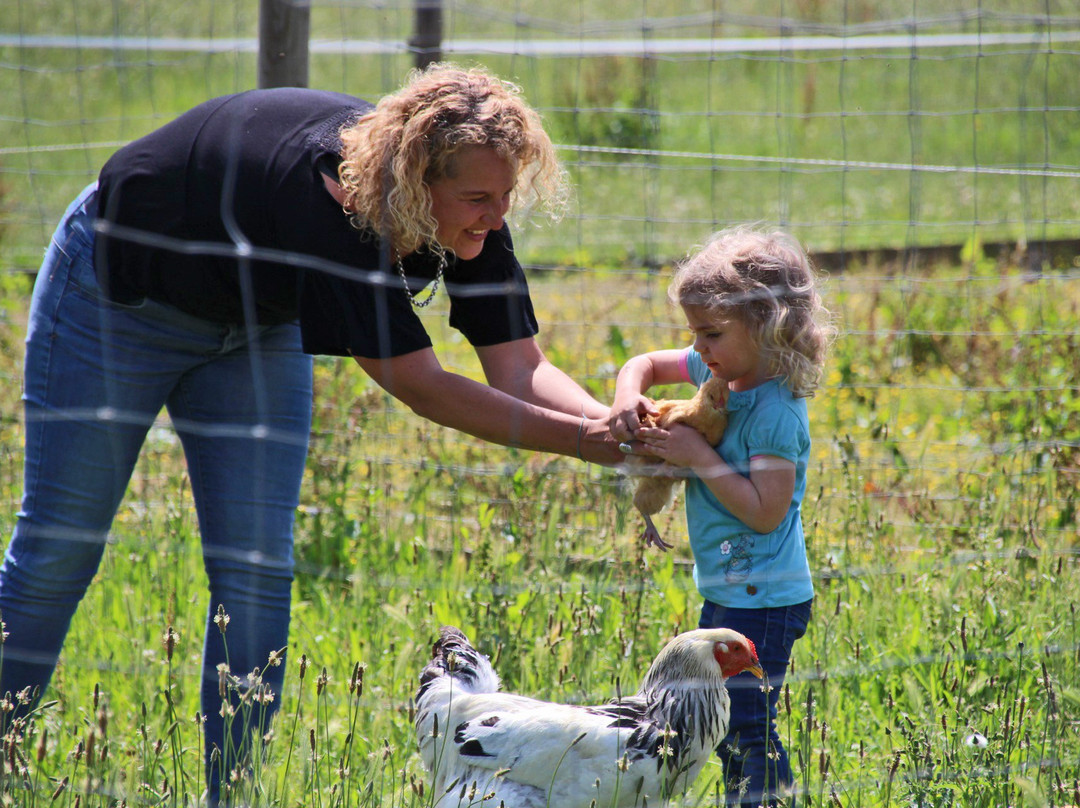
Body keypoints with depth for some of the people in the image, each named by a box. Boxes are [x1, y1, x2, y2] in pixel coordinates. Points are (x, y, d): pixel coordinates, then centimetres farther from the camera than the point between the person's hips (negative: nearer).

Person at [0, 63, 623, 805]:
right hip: (118, 294, -6)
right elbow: (417, 385, -39)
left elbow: (519, 367, -20)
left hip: (253, 322, 6)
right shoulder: (324, 190, -42)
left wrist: (610, 420, -40)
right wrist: (576, 440, -42)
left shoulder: (469, 219, -22)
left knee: (257, 571, -2)